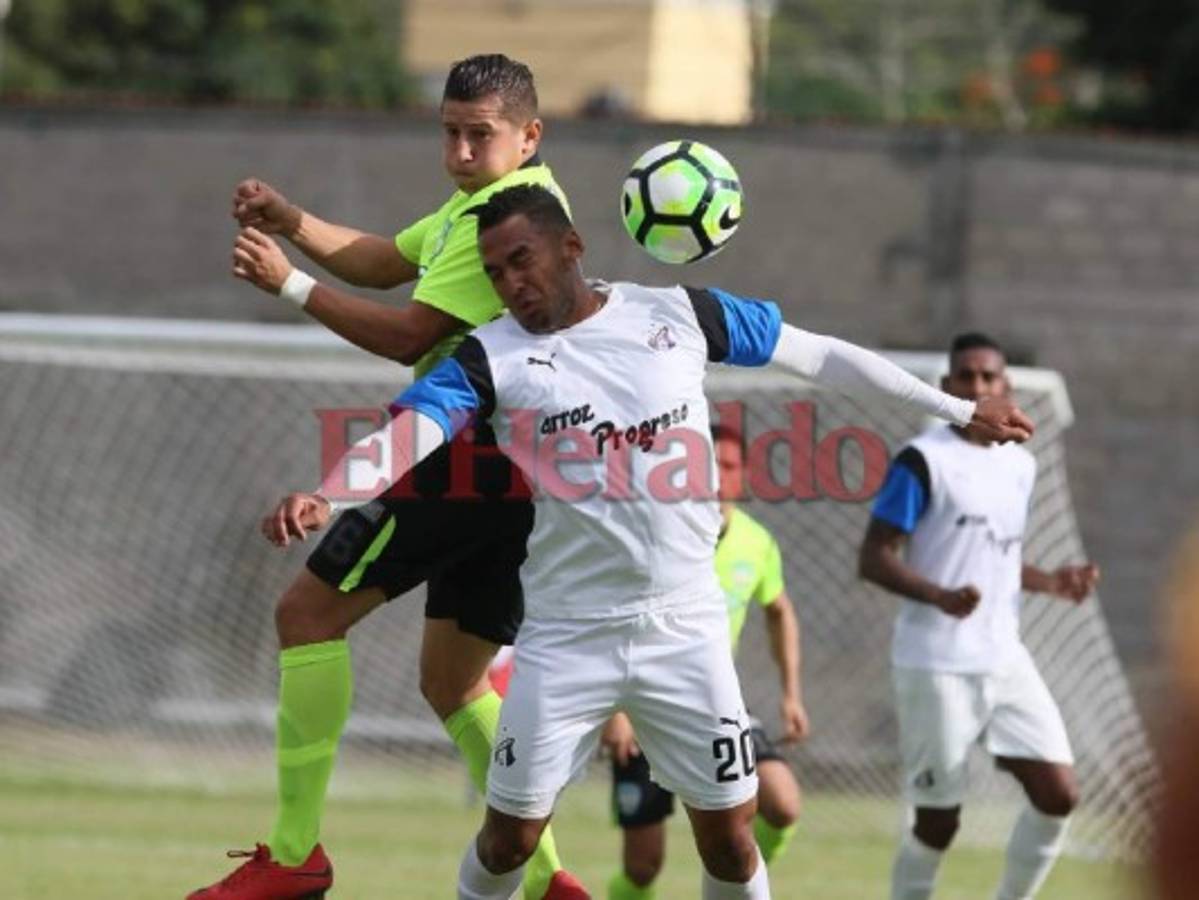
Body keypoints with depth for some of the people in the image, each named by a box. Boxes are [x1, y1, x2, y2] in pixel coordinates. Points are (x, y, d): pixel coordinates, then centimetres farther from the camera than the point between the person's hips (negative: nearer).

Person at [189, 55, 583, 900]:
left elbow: (412, 335, -17)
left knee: (310, 609, -7)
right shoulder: (477, 205, 18)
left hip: (470, 458, -10)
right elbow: (384, 262, 27)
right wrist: (291, 220, 11)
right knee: (452, 681, 15)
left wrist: (292, 285, -12)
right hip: (500, 472, 10)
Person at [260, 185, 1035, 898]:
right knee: (511, 832, 0)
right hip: (566, 638, -1)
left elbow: (824, 357, 8)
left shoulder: (680, 314, 0)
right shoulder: (491, 358, -6)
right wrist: (324, 498, -42)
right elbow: (406, 432, -21)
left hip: (686, 630, 1)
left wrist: (959, 410, 11)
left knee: (729, 834, 3)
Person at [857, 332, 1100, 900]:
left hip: (1004, 659, 7)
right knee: (938, 820, -3)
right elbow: (874, 558, -14)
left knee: (1058, 794, -3)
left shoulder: (1019, 465, 13)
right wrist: (941, 597, -30)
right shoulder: (923, 462, -10)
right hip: (937, 667, -7)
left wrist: (1052, 582, 7)